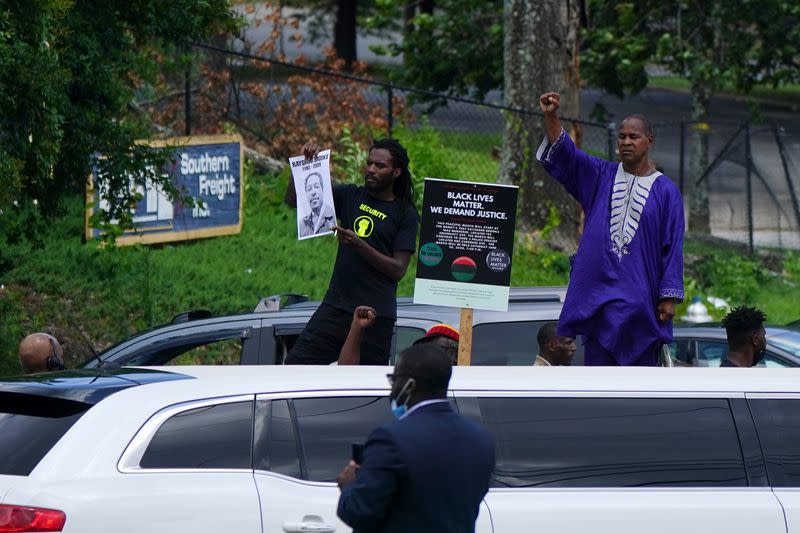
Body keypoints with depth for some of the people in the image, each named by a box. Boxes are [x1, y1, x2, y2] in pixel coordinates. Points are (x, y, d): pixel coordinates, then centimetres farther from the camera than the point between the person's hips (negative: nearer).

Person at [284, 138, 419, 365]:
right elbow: (293, 200, 8)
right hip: (335, 307, 3)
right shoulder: (350, 196, 11)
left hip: (376, 315, -3)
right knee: (296, 365, -10)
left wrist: (359, 245, -16)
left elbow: (398, 270, -5)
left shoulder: (405, 214, 2)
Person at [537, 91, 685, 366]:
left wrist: (669, 297, -7)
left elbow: (673, 247, -1)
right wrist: (550, 116, -19)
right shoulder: (601, 176, 9)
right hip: (598, 290, 2)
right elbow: (563, 153, -2)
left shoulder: (666, 191, 2)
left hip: (640, 299, -2)